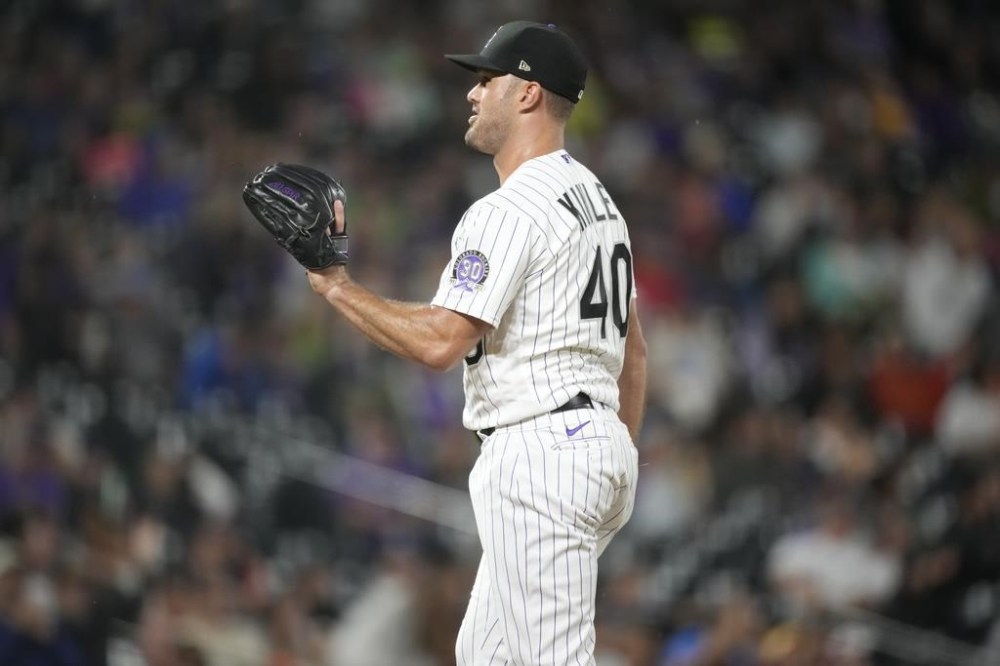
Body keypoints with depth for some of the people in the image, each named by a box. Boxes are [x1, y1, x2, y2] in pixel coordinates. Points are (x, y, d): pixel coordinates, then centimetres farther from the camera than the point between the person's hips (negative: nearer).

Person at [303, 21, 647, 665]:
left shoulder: (508, 212, -15)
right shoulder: (597, 197, 18)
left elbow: (441, 341, -22)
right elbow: (634, 348, 22)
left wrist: (337, 286, -12)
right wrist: (619, 458, 26)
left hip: (539, 454, -11)